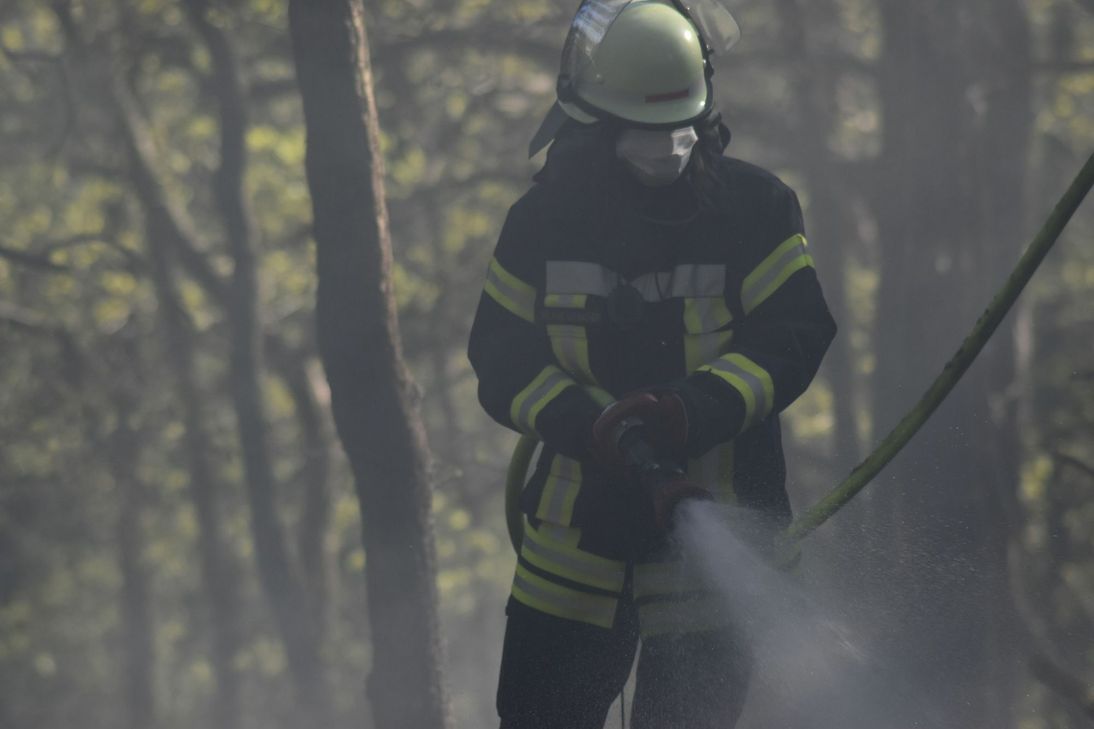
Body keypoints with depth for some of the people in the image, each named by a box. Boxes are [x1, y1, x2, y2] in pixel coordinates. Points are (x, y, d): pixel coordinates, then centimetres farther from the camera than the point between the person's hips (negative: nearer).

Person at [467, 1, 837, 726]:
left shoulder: (756, 209, -5)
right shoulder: (544, 220, 0)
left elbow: (795, 335, -11)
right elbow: (501, 360, -1)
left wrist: (693, 411, -28)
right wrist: (592, 427, -21)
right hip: (580, 526, 2)